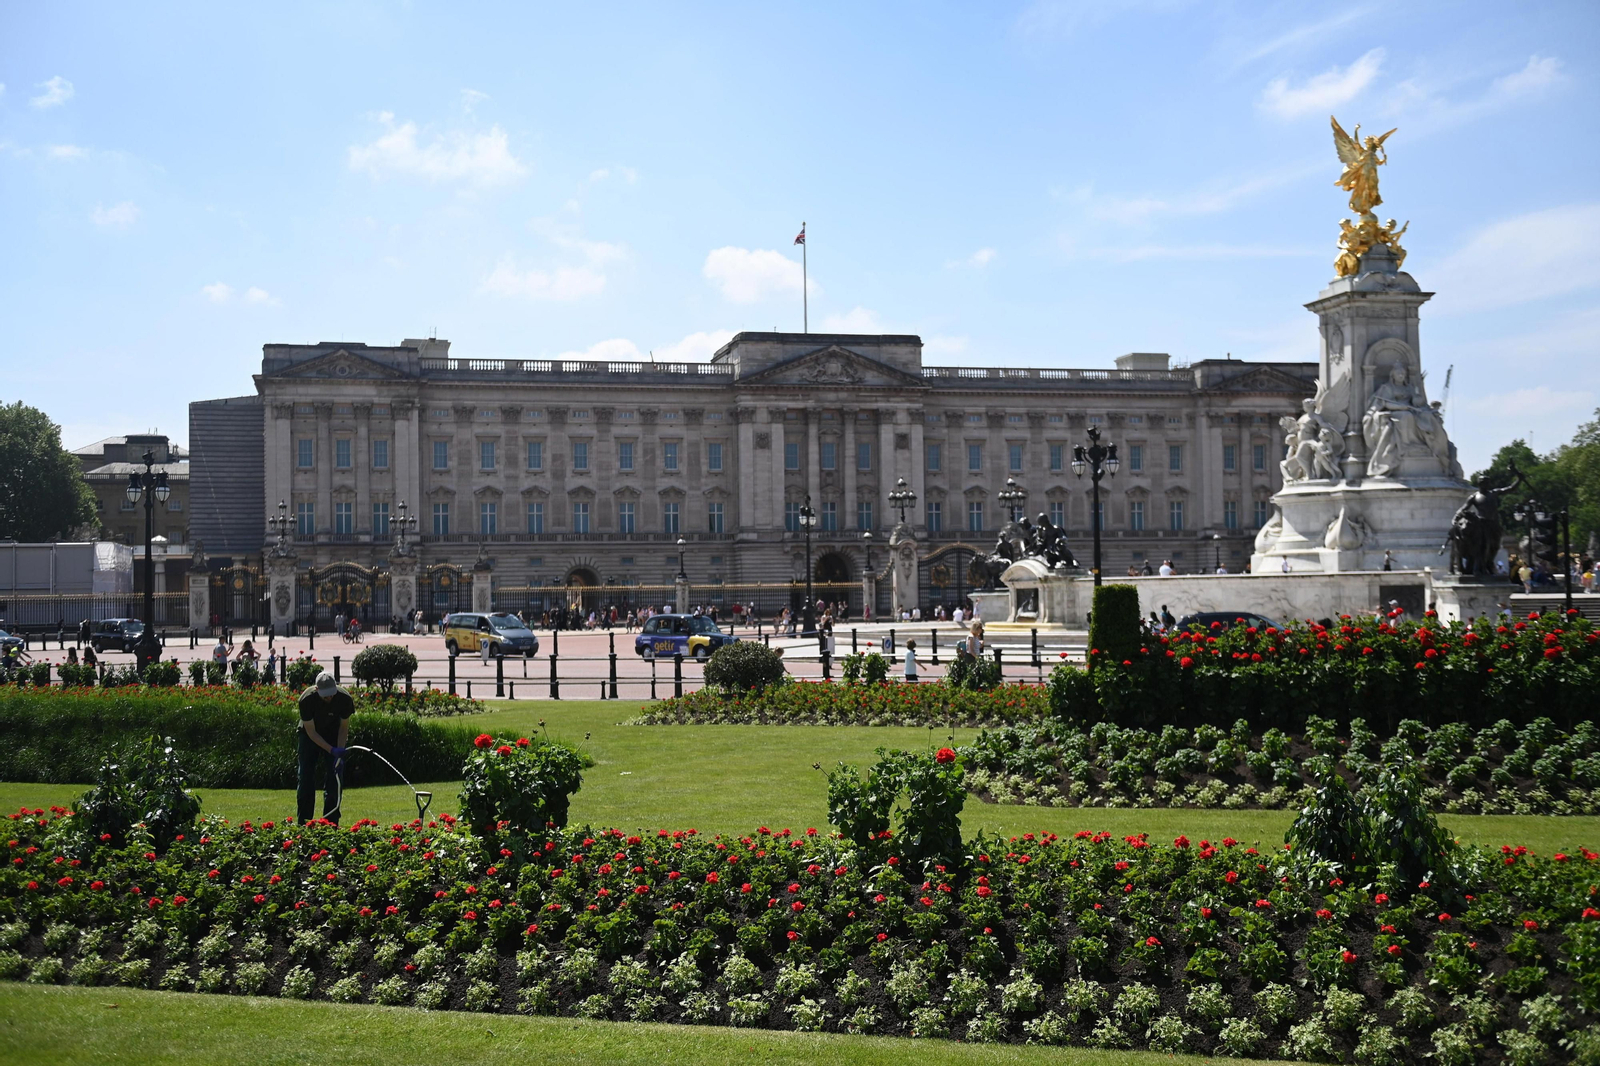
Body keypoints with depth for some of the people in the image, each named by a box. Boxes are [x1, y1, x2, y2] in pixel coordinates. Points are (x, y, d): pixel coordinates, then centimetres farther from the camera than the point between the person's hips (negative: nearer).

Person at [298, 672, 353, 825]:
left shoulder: (344, 699, -27)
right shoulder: (307, 699, -30)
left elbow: (344, 728, -12)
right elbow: (311, 731, -23)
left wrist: (339, 753, -23)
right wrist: (332, 750, -31)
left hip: (334, 734, 1)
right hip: (311, 735, -1)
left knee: (334, 776, -8)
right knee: (306, 778, -6)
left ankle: (331, 823, -2)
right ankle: (303, 823, 2)